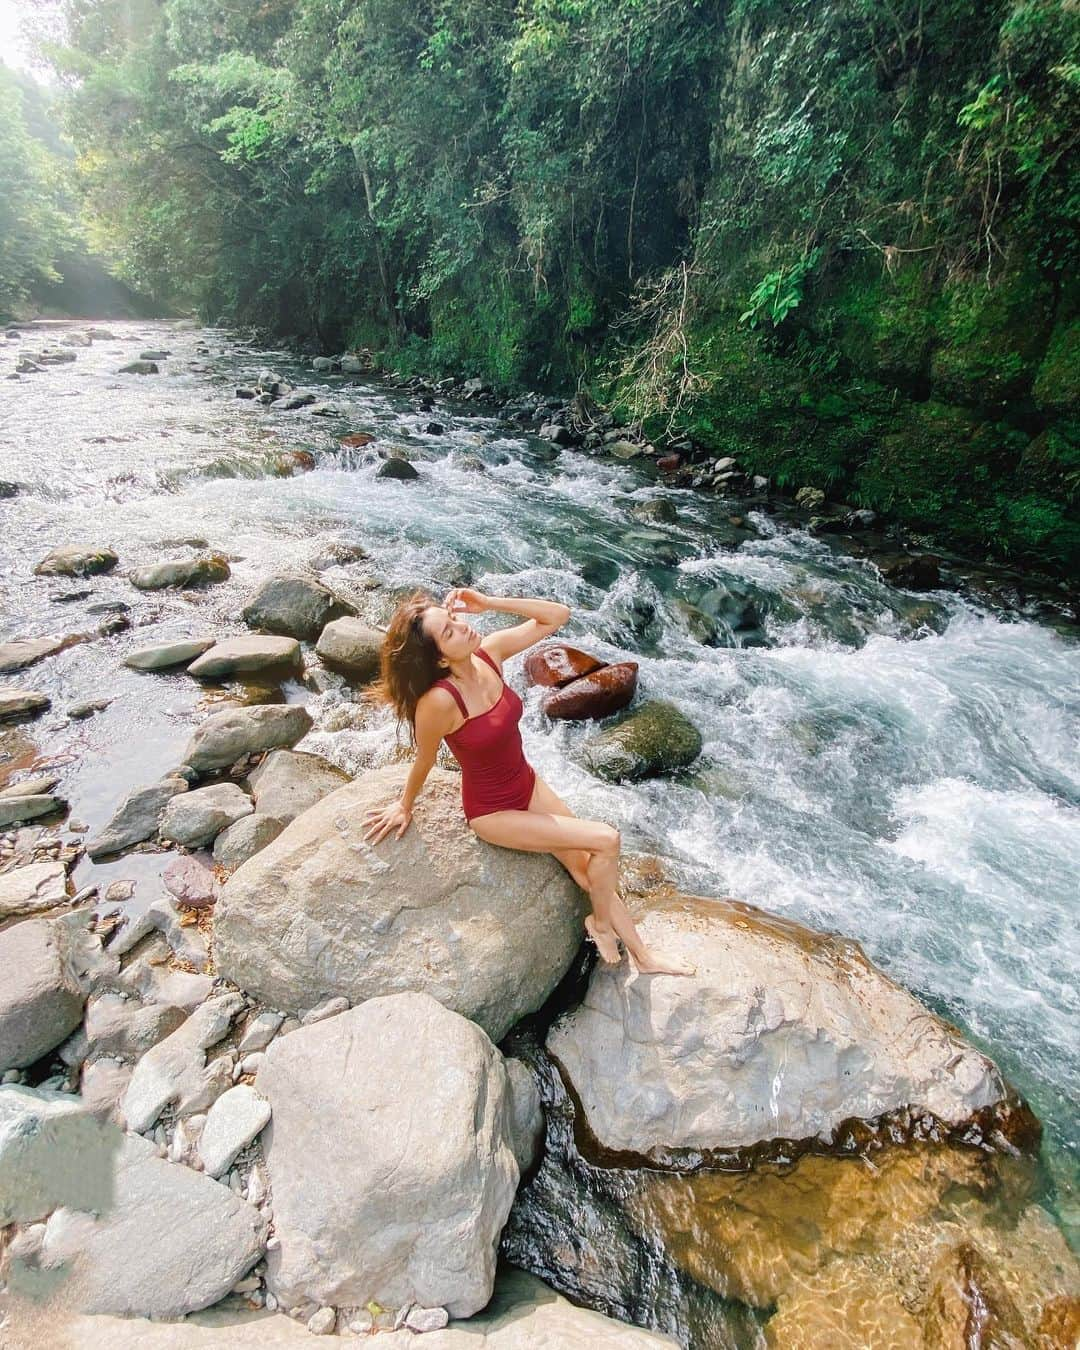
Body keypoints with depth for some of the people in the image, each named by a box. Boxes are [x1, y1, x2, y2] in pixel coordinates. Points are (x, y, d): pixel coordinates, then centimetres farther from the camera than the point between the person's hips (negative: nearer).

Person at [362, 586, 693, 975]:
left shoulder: (490, 652, -15)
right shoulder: (439, 701, -33)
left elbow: (558, 615, -11)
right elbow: (424, 761, -15)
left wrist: (490, 603, -23)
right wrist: (404, 807, 3)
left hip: (528, 786, 6)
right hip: (491, 812, -6)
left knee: (588, 869, 9)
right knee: (605, 841, -11)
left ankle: (643, 956, 30)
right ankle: (601, 922, 19)